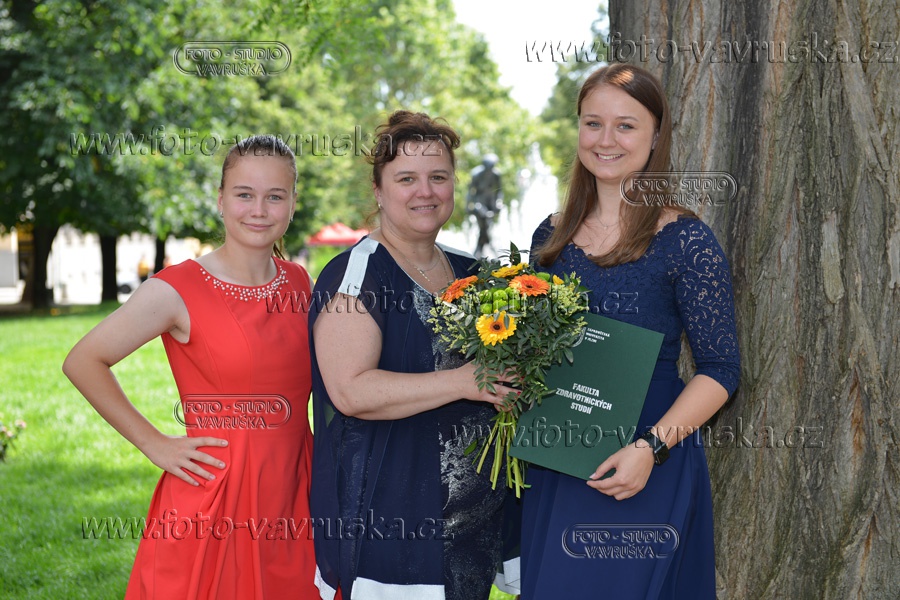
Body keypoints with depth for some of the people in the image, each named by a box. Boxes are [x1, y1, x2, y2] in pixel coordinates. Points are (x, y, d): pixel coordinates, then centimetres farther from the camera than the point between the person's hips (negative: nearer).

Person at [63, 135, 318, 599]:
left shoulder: (299, 283, 6)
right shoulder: (178, 291, -11)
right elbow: (83, 362, -7)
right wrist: (153, 444, -7)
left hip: (293, 493, 5)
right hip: (212, 502, -5)